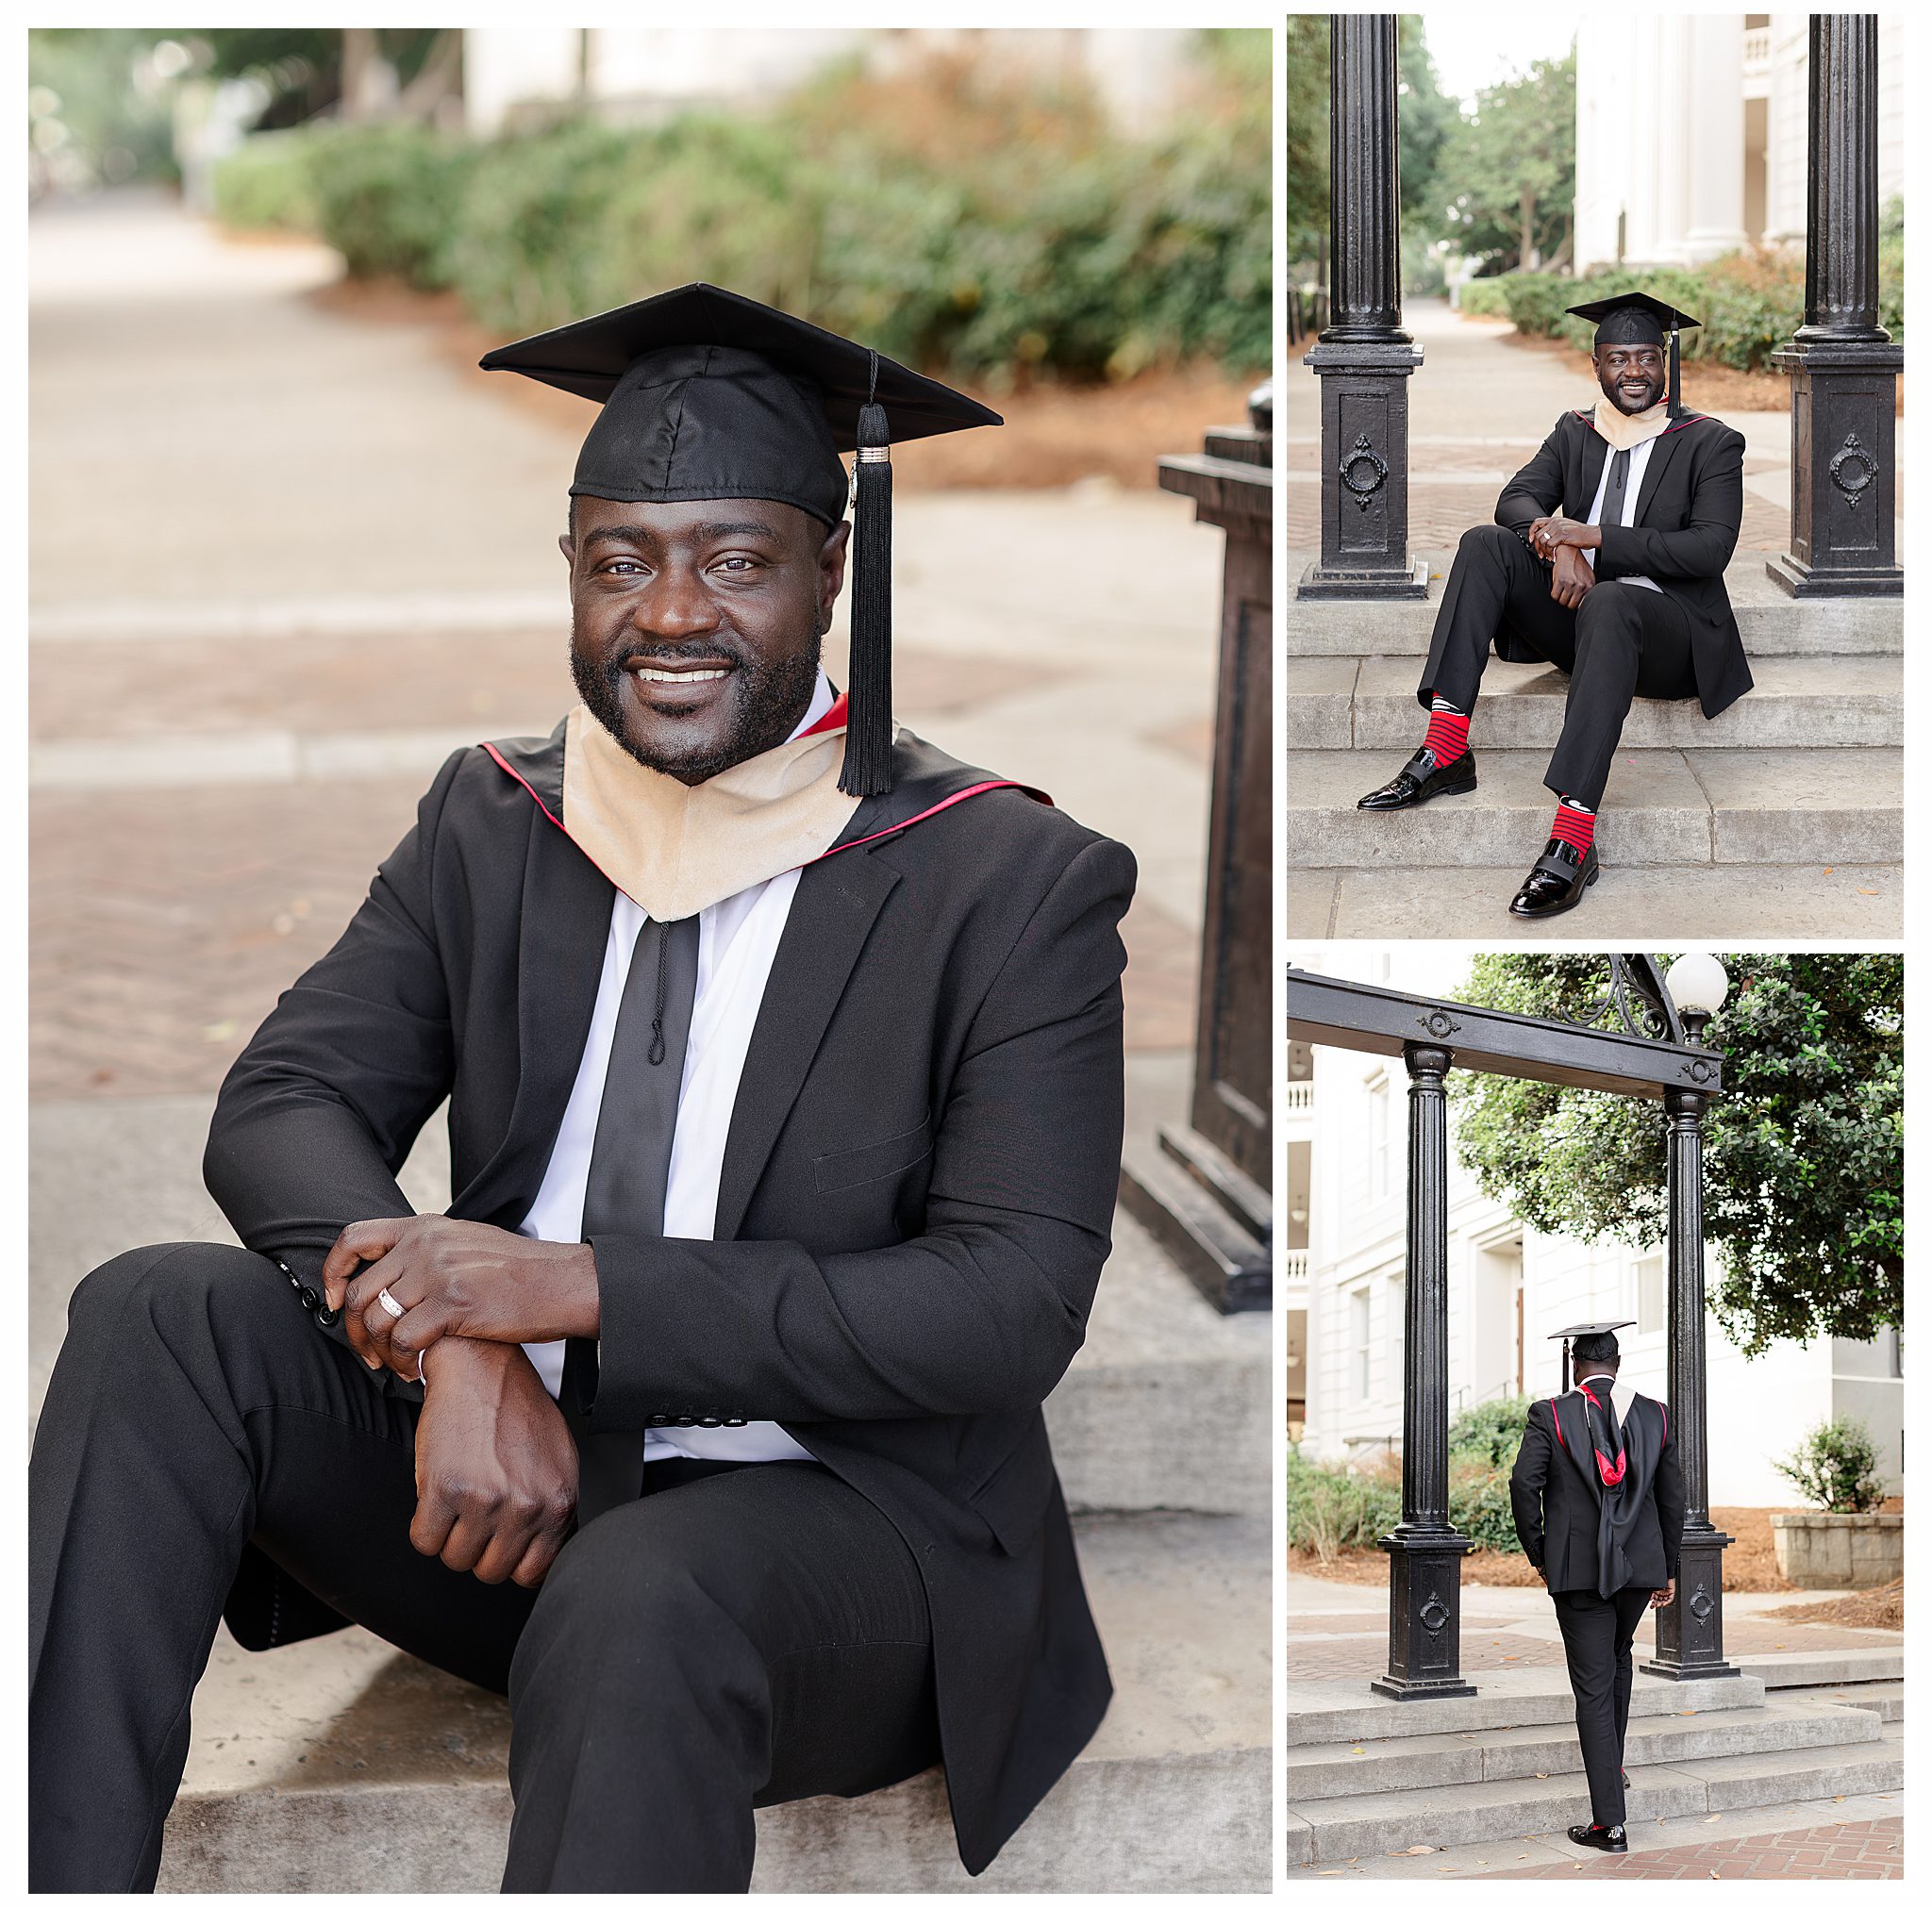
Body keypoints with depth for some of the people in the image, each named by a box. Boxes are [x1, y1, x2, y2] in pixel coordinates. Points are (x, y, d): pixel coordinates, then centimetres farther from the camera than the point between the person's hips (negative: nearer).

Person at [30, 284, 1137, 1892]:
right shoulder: (491, 826, 7)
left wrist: (577, 1287, -23)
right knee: (157, 1319, -19)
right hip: (500, 1463, 5)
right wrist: (458, 1350, -24)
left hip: (831, 1510, -5)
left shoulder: (1012, 886, -8)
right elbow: (283, 1102, -1)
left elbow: (1016, 1303, -15)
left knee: (632, 1605, -39)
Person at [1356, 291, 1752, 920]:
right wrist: (1559, 545, -21)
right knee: (1485, 543, -16)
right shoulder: (1576, 432, 14)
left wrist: (1594, 537, -20)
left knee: (1606, 604, -40)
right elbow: (1516, 498, 2)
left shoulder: (1711, 444, -1)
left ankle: (1573, 838, -51)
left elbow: (1711, 546, -13)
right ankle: (1444, 753, -28)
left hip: (1669, 627, -5)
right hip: (1578, 614, 5)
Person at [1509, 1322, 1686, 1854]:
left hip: (1578, 1568, -3)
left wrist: (1537, 1554, 2)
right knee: (1618, 1656, 30)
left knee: (1593, 1687, -2)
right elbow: (1672, 1495, 9)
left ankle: (1610, 1823, -5)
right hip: (1642, 1565, 4)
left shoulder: (1550, 1414, -5)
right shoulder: (1654, 1415, 5)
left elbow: (1524, 1484, -12)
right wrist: (1668, 1569, 19)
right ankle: (1612, 1766, 37)